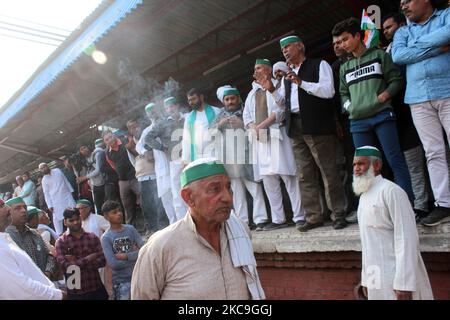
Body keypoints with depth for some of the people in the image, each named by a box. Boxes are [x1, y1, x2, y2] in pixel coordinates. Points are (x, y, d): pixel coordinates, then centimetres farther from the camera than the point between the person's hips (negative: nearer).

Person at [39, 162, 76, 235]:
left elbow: (66, 181, 10)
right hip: (56, 201, -2)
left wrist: (71, 191, 8)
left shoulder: (57, 171, 3)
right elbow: (46, 193, -1)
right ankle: (60, 235, 6)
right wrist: (50, 205, -7)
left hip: (67, 196, 2)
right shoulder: (44, 180, -2)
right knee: (57, 219, -3)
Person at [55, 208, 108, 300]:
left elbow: (102, 261, -4)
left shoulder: (93, 237, 5)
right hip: (75, 292, -2)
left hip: (96, 289, 2)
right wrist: (87, 259, -9)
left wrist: (77, 262, -10)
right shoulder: (61, 241, -1)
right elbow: (65, 266, -12)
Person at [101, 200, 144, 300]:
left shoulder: (131, 229, 2)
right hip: (121, 282, -3)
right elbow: (113, 264, -16)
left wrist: (125, 256, -16)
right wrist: (135, 255, -9)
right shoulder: (106, 238, -7)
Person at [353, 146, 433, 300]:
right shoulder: (363, 197, 12)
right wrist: (366, 278, 15)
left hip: (394, 277, -7)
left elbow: (406, 238, -18)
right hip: (377, 278, 8)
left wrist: (403, 283, -21)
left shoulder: (390, 191, -13)